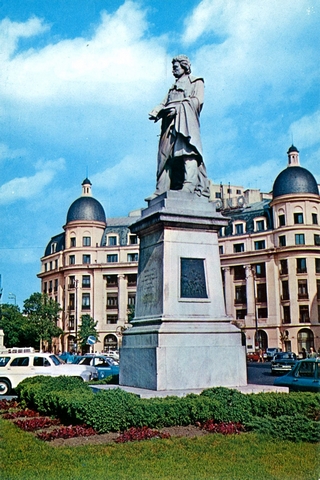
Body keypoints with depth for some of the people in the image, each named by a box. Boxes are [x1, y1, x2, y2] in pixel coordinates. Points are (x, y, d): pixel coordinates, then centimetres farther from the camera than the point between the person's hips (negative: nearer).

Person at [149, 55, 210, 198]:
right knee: (166, 155, -9)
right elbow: (164, 104, 23)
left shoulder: (196, 82, 20)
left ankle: (190, 185, -37)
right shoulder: (173, 87, 37)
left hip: (186, 120, -5)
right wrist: (155, 112, 0)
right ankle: (161, 191, -17)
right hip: (170, 123, 5)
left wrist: (177, 108, -12)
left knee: (187, 151, -24)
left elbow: (197, 100, 1)